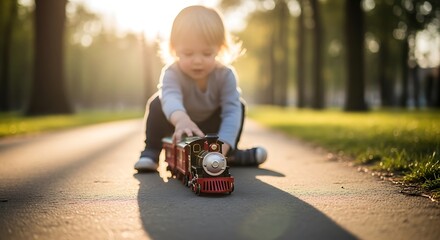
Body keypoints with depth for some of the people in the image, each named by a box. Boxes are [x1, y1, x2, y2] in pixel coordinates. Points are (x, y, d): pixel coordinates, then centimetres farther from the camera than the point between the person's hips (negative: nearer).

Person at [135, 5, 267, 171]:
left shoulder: (225, 75, -29)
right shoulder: (172, 73, -35)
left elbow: (231, 111, -37)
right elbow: (170, 97, -57)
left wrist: (223, 146, -52)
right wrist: (180, 118, -80)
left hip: (209, 129, 3)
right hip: (178, 127, -2)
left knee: (238, 105, -14)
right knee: (157, 103, -27)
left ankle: (230, 154, 3)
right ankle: (151, 152, -14)